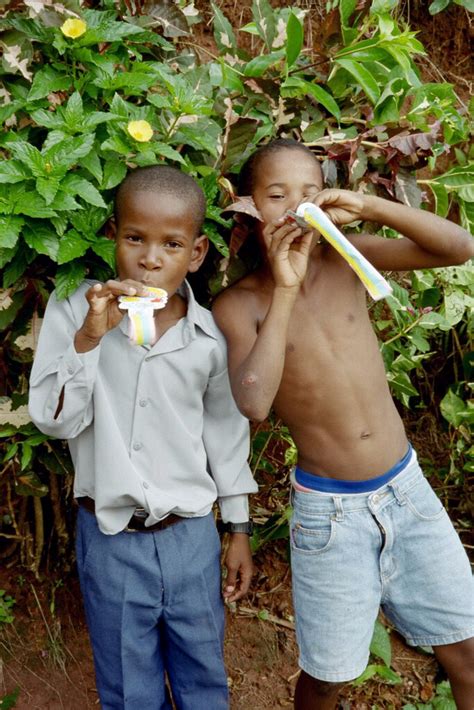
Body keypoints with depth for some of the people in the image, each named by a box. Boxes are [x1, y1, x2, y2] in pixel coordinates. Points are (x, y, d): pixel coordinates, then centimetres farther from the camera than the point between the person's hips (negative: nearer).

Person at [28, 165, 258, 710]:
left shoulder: (209, 337, -8)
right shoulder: (74, 312, -12)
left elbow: (225, 431, 4)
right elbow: (54, 420, -14)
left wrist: (238, 529, 10)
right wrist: (89, 337, -28)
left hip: (191, 536, 1)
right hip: (110, 538, -1)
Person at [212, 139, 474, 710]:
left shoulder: (343, 258, -2)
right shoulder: (238, 304, -10)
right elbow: (253, 402, -27)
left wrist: (368, 207, -18)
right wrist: (284, 292, -26)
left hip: (406, 488, 3)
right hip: (329, 509, -3)